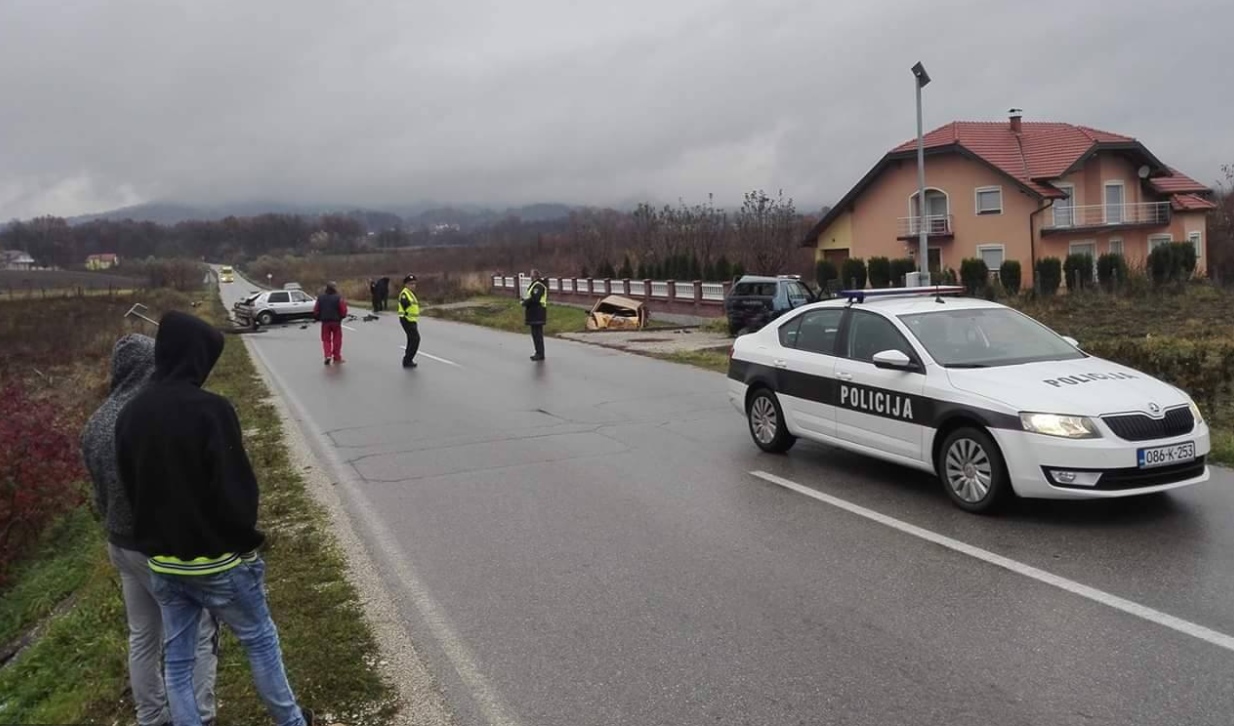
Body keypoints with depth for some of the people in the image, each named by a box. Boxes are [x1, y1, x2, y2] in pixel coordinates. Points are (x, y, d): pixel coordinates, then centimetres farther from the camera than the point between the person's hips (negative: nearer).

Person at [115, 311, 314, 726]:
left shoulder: (129, 416, 0)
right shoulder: (209, 410, -22)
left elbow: (131, 488, 9)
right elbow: (236, 487, -20)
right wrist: (246, 539, -4)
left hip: (161, 562, 6)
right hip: (217, 559, -6)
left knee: (177, 656, 15)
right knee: (260, 640, 13)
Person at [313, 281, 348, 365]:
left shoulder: (320, 297, 1)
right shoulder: (338, 298, -11)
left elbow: (316, 310, 4)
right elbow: (343, 310, -12)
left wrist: (317, 317, 20)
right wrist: (342, 316, 9)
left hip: (325, 321, 2)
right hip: (336, 321, -2)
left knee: (326, 339, 10)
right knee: (337, 340, 8)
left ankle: (328, 355, -8)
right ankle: (337, 357, 12)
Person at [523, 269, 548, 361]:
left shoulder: (538, 286, -17)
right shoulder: (536, 284, 17)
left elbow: (534, 299, -26)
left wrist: (525, 302, -12)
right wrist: (526, 300, 7)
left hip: (537, 314, -11)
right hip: (535, 313, 11)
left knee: (537, 334, -7)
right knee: (536, 333, 15)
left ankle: (540, 354, -3)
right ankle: (539, 353, 21)